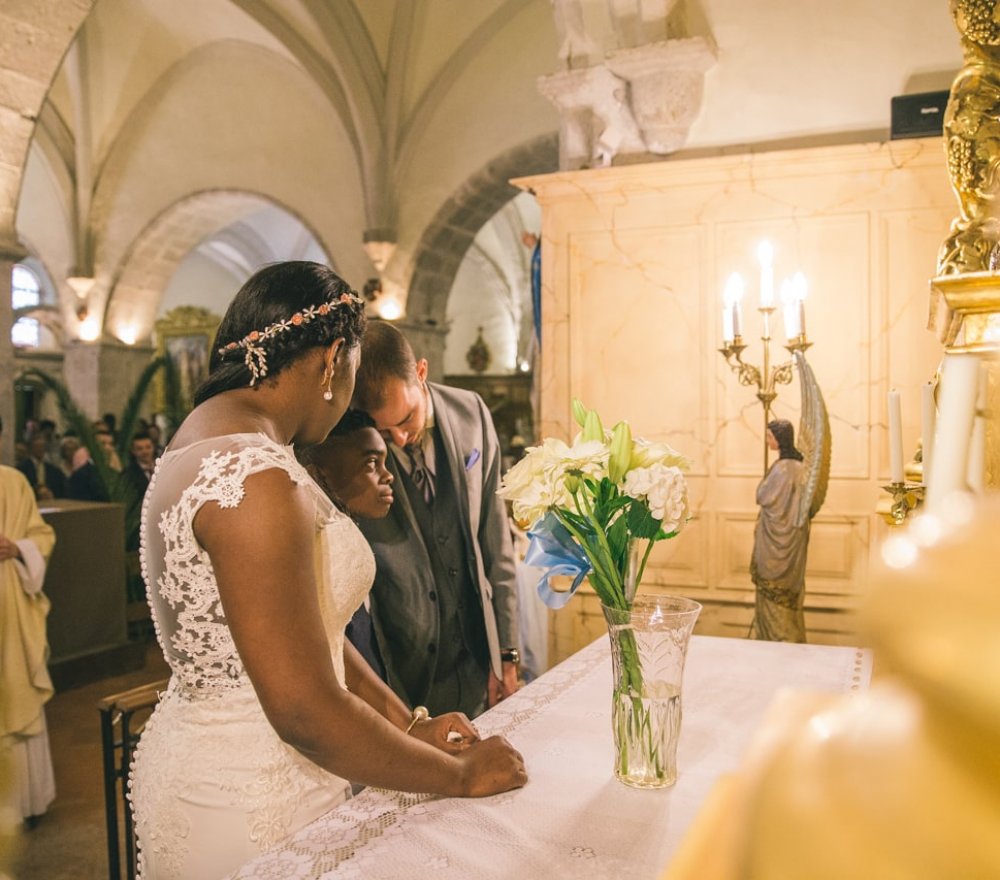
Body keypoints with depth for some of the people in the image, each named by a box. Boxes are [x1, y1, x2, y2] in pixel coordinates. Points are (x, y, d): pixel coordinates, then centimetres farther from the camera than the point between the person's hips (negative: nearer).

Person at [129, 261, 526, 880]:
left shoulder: (205, 449, 6)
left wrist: (410, 724, 6)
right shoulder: (255, 479, -27)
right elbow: (306, 712, -27)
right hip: (247, 809, -9)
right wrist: (461, 774, -14)